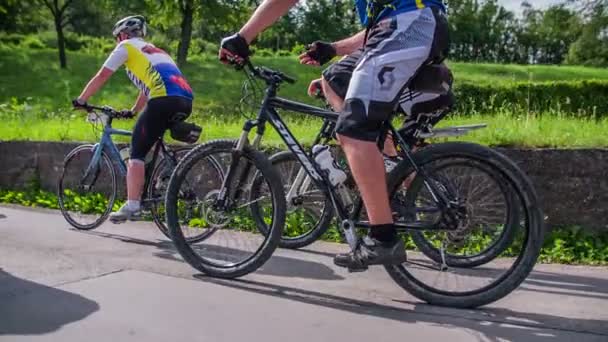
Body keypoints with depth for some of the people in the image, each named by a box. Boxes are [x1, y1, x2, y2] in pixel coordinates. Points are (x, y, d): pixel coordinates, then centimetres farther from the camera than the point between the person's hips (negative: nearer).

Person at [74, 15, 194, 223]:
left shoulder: (126, 47, 15)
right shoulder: (153, 50, 36)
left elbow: (101, 77, 15)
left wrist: (80, 100, 25)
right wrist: (132, 111, 51)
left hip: (164, 100, -7)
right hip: (186, 102, 7)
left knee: (137, 153, 0)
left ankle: (132, 206, -6)